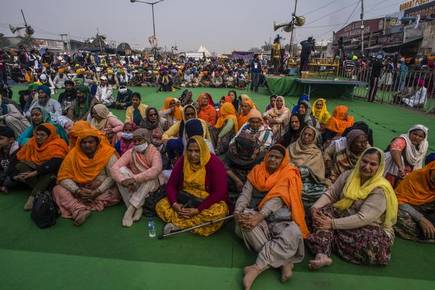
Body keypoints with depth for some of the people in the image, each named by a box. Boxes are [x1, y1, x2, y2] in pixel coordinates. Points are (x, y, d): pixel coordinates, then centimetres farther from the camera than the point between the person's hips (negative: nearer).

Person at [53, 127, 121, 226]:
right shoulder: (73, 154, -5)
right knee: (57, 189, -18)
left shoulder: (108, 154, -13)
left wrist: (97, 192, -23)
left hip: (101, 191, -2)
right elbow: (63, 177, -6)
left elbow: (113, 176, -15)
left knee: (115, 193, -30)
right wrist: (77, 191, -21)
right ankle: (80, 210, -36)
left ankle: (75, 208, -27)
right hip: (79, 191, 3)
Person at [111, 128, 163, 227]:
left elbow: (156, 170, -38)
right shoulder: (130, 152, -5)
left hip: (151, 185, -3)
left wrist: (135, 178, -45)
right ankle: (137, 208, -26)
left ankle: (130, 210, -28)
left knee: (150, 177, -34)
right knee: (122, 170, -21)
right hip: (134, 185, 4)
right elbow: (114, 168, -18)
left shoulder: (154, 153, -16)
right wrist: (123, 180, -38)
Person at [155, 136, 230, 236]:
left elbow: (219, 192, -21)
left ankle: (178, 224, -22)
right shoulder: (183, 160, -4)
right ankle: (196, 222, -21)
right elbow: (171, 185, -2)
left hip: (208, 201, -3)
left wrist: (198, 210, -27)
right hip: (184, 199, 4)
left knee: (219, 211, -35)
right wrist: (174, 203, -21)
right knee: (160, 206, -13)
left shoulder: (214, 163, -17)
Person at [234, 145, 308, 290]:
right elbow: (245, 194, 0)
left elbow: (278, 198, -16)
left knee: (294, 233, -32)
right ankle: (283, 262, -25)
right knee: (245, 217, -31)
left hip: (279, 219, -2)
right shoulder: (257, 171, 9)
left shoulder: (288, 175, -1)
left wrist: (259, 216, -30)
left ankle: (257, 267, -31)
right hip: (256, 214, 2)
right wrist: (238, 212, -21)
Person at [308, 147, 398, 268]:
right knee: (322, 213, -22)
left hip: (368, 227, -4)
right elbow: (330, 194, 1)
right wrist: (315, 207, -19)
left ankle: (326, 242, -15)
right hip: (342, 216, 4)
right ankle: (322, 255, -36)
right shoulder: (348, 175, -2)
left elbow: (363, 218, -26)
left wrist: (333, 224, -31)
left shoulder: (380, 190, -19)